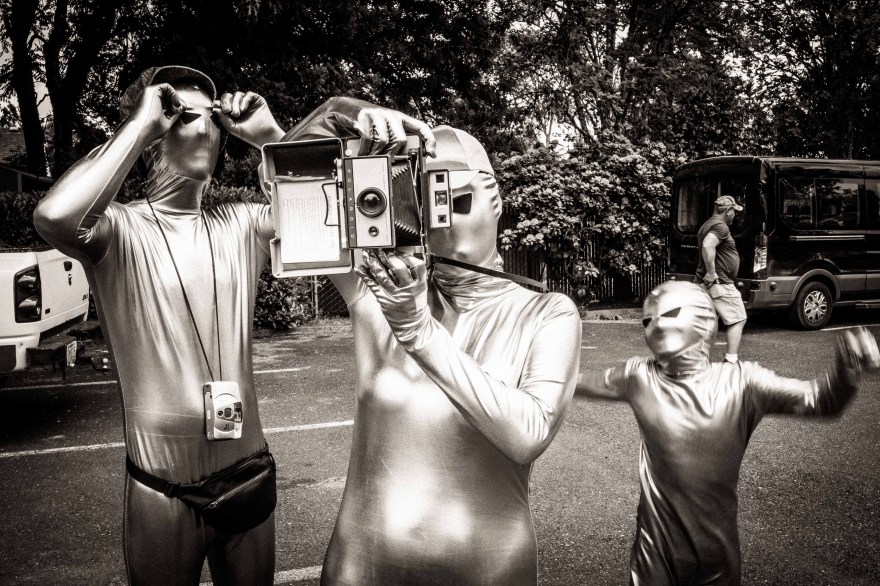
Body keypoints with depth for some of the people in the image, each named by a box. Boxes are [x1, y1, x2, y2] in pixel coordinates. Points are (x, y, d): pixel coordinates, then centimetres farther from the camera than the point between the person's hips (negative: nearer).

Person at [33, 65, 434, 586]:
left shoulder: (241, 225, 1)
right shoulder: (121, 230, -11)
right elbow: (55, 217, -33)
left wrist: (273, 136, -14)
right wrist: (141, 122, -22)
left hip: (249, 475, 3)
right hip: (162, 492, -3)